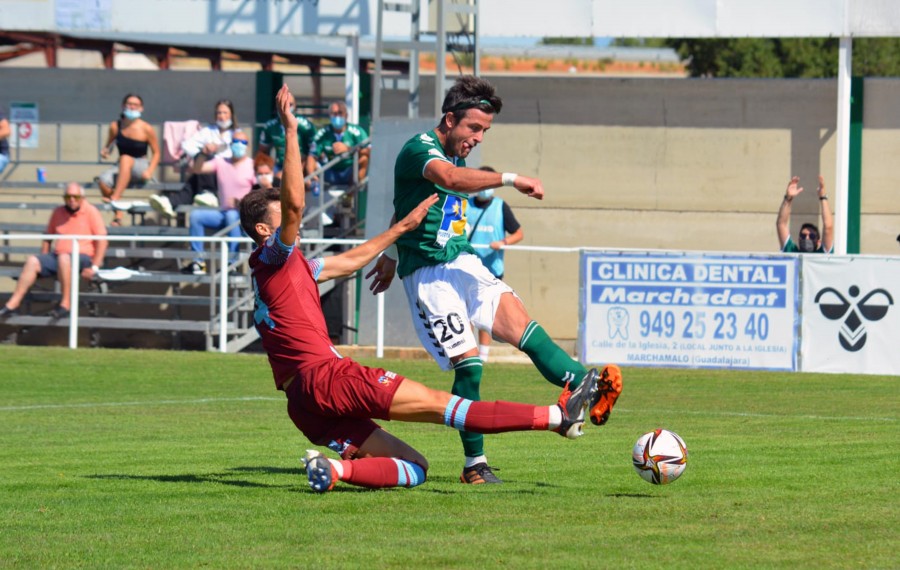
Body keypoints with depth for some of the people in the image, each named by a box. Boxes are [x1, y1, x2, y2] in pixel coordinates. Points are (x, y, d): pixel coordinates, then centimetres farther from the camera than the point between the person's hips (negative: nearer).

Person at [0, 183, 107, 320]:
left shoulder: (91, 212, 0)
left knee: (64, 258, -38)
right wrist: (44, 262, 9)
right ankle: (13, 304, -24)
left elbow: (102, 241, -7)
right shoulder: (58, 213, 15)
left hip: (83, 257, -5)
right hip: (57, 256, 5)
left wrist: (94, 267, -15)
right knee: (32, 261, -19)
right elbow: (48, 238, 22)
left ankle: (65, 304, -36)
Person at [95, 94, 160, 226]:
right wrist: (105, 151, -9)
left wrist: (150, 171, -15)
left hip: (141, 167, -3)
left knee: (126, 159, -39)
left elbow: (156, 153, 1)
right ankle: (118, 215, -22)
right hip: (122, 168, 3)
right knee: (103, 181, -31)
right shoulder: (115, 126, 2)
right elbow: (109, 146, 16)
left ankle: (115, 199, -45)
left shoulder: (147, 129, -6)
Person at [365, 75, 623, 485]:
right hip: (429, 272, -8)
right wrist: (510, 180, -40)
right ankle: (474, 465, -4)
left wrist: (391, 256, 44)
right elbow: (449, 178, -37)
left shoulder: (456, 154, 18)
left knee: (519, 323, -14)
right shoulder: (420, 149, -12)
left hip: (464, 262, 8)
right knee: (467, 362, -14)